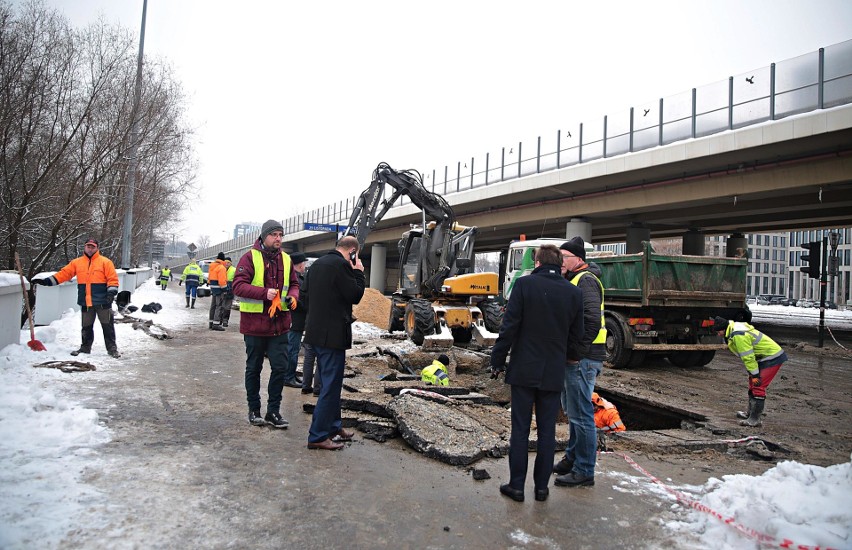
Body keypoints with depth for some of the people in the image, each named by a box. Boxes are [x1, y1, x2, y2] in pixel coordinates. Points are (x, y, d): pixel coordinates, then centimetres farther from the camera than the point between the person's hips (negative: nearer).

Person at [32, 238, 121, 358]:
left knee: (107, 326, 1)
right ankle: (85, 347, 28)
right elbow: (63, 274, 9)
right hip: (86, 303, 4)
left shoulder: (105, 262, -1)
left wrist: (111, 292, -17)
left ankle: (112, 348, 7)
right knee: (86, 327, 15)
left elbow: (112, 279, -6)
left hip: (102, 302, -4)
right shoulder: (76, 263, 11)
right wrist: (47, 281, 1)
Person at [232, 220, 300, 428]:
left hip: (279, 324, 4)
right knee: (254, 368, 11)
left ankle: (273, 411, 16)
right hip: (255, 323, -4)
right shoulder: (250, 257, -7)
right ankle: (254, 410, 25)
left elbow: (294, 284, 16)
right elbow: (238, 285, -14)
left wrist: (292, 296, -7)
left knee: (280, 367, 3)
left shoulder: (286, 259, 8)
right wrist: (264, 292, -26)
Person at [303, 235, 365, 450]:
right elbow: (355, 296, -13)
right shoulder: (341, 265, -16)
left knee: (328, 383, 19)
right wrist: (358, 272, -2)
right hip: (333, 334, -10)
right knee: (331, 386, -2)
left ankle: (333, 427, 30)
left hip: (316, 332, 10)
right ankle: (318, 436, 4)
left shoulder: (317, 264, 14)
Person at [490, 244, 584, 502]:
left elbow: (510, 327, -11)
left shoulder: (524, 284, -9)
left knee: (520, 430, 6)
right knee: (547, 431, 12)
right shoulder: (574, 292, 1)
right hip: (554, 373, 3)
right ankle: (541, 486, 19)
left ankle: (516, 486, 13)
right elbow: (576, 336, 5)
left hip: (524, 370, -2)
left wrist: (498, 360, -4)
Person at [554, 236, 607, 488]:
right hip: (574, 357, 11)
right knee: (572, 410, 21)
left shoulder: (585, 280, -14)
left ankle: (584, 471, 8)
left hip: (582, 359, -11)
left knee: (581, 415, -3)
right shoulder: (572, 281, 18)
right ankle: (573, 458, 35)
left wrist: (578, 352, -23)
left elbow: (592, 319, -26)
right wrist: (573, 352, 14)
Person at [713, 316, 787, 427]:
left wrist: (754, 374, -19)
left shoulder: (738, 335, -26)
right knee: (752, 384, 18)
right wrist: (753, 374, 15)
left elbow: (748, 357, -25)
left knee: (758, 387, -13)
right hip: (765, 357, 11)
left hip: (773, 358, -11)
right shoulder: (734, 331, 8)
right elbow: (747, 356, 14)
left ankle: (755, 419, -10)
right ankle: (750, 413, 32)